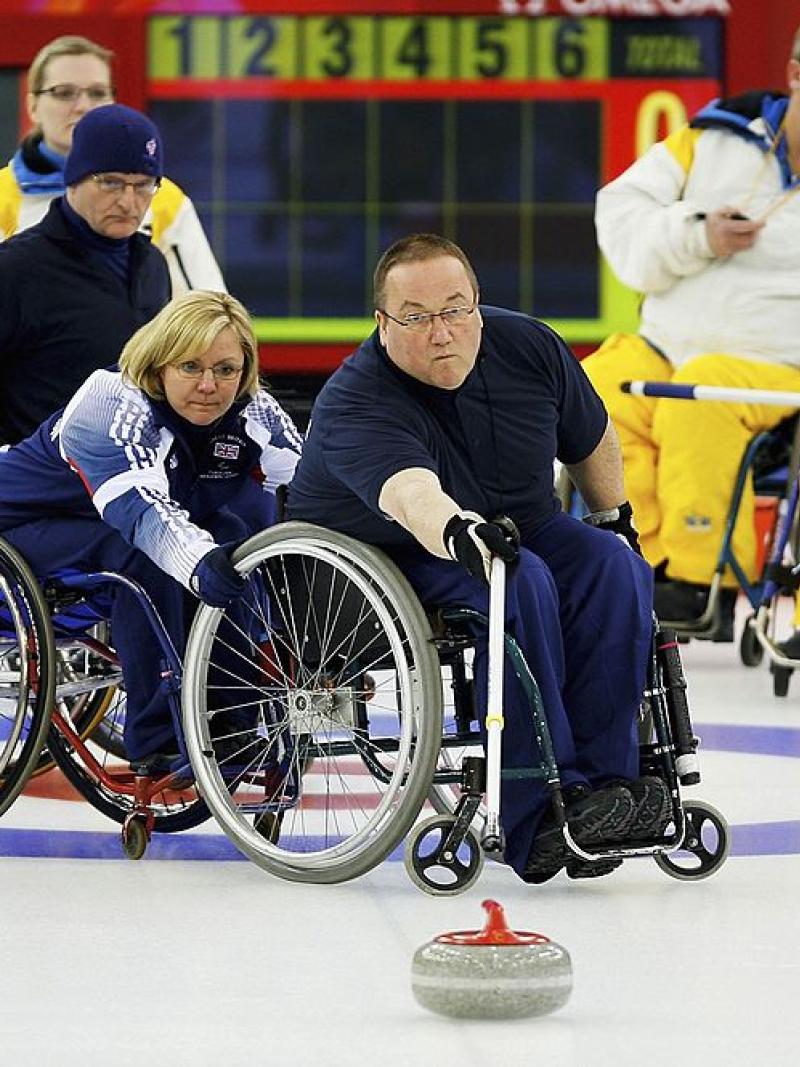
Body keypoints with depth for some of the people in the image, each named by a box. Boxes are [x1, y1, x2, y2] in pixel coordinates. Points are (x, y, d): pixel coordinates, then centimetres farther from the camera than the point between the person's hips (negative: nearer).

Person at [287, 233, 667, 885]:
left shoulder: (529, 348, -9)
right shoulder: (354, 404, -27)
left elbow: (590, 438, 12)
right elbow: (409, 492, -48)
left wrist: (615, 520, 21)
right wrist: (459, 533, -67)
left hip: (520, 530, 6)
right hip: (390, 560, -6)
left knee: (615, 569, -23)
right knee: (522, 587, -33)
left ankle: (600, 781, -28)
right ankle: (536, 817, -36)